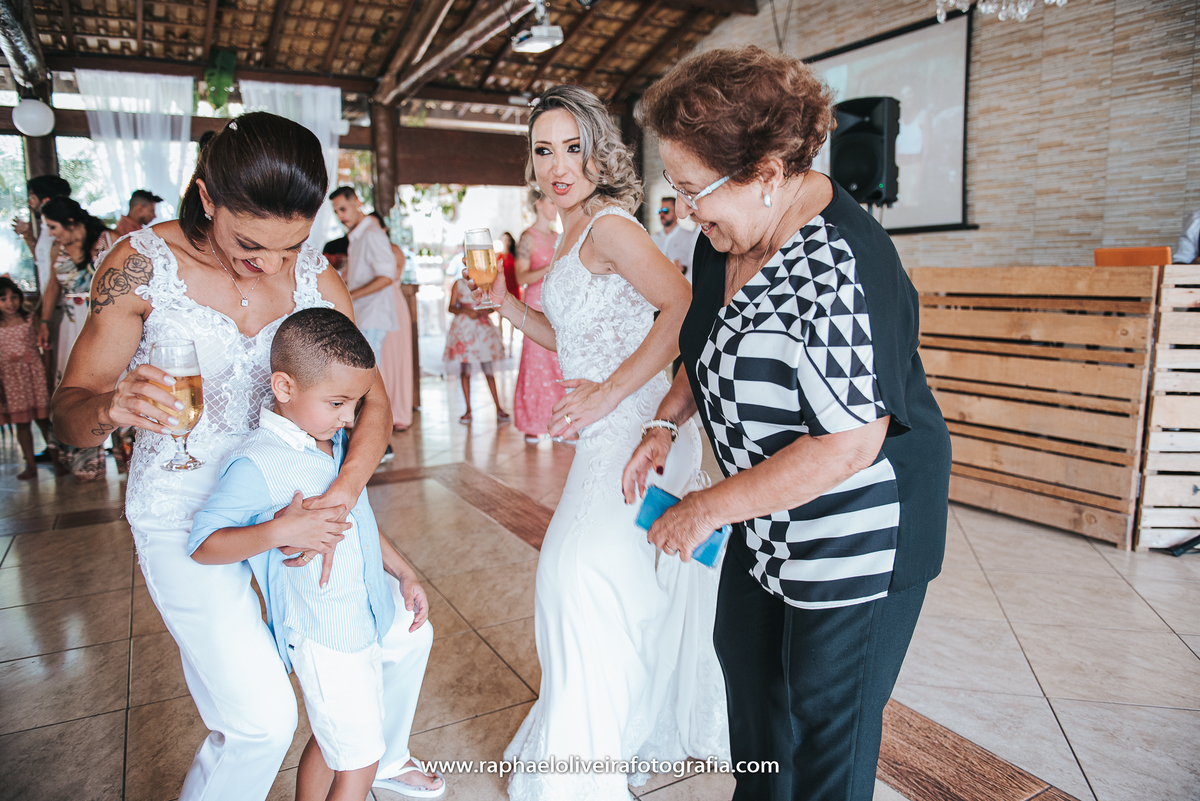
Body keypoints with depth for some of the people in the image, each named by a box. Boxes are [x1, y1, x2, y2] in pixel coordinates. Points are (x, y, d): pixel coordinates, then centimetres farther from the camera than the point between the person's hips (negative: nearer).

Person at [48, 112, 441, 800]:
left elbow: (372, 399, -6)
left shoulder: (313, 275, -5)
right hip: (185, 513, -4)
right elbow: (67, 411, -9)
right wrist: (108, 407, -34)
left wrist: (343, 494, -23)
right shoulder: (143, 265, -14)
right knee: (261, 720, -12)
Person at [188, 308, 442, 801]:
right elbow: (202, 544, -21)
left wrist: (403, 572, 13)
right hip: (325, 637, -9)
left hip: (372, 602, 9)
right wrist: (280, 531, -36)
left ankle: (388, 755, 54)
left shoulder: (336, 438, 1)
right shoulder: (256, 465, -25)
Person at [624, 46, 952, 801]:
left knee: (827, 714, 9)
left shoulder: (835, 270, -31)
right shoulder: (729, 235, -2)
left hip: (858, 527, -9)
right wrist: (666, 424, 0)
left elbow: (849, 445, -32)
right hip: (769, 516, 10)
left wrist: (708, 508, -24)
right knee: (745, 652, 25)